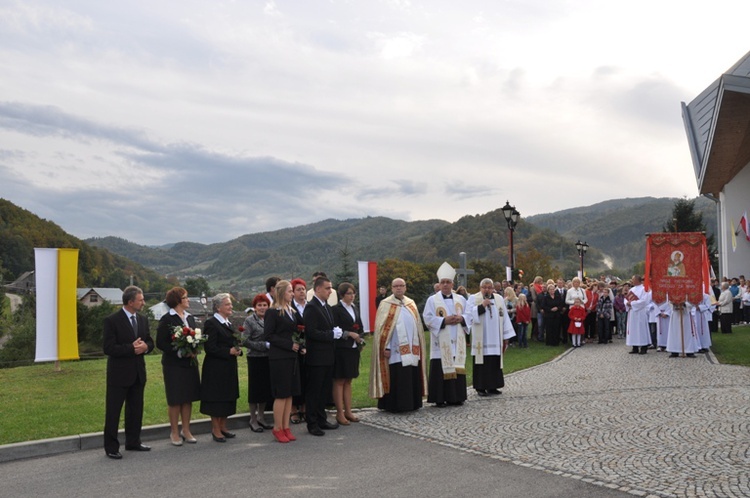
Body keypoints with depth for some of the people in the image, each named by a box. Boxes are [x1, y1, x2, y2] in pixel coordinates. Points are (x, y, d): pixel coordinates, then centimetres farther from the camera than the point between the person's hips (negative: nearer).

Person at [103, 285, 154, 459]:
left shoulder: (142, 320, 8)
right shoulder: (112, 320, -13)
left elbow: (150, 342, 13)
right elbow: (108, 348, -17)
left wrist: (145, 346, -9)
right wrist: (131, 348, -21)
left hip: (138, 372, 7)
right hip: (119, 373, -7)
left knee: (136, 409, 15)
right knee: (113, 411, 2)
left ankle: (133, 442, 27)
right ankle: (111, 447, 11)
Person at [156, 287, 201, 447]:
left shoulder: (190, 318, 10)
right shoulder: (167, 319, -9)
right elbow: (160, 343, -11)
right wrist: (179, 352, -19)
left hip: (190, 363, 6)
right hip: (173, 364, -6)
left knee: (188, 398, 9)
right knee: (175, 400, 3)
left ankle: (186, 430, 20)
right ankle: (175, 432, 15)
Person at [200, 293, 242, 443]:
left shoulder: (229, 323, 14)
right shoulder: (211, 323, -13)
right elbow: (210, 347, -18)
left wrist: (237, 349, 1)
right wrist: (229, 351, -20)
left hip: (229, 367, 9)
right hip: (216, 368, -9)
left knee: (227, 397, 12)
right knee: (216, 397, -1)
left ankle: (223, 427, 23)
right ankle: (216, 430, 8)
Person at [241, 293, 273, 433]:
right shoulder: (249, 320, -4)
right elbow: (245, 341, -11)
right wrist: (265, 345, -16)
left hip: (268, 359, 4)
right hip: (255, 359, -4)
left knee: (266, 388, 10)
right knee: (255, 389, 4)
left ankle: (261, 417, 26)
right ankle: (253, 420, 16)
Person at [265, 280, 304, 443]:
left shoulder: (293, 311, 14)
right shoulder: (272, 312, -9)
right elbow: (269, 335, -14)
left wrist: (300, 347, 4)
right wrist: (289, 345, -17)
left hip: (292, 357, 7)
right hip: (279, 358, -7)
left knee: (290, 393, 8)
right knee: (281, 394, -3)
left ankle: (286, 427, 15)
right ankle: (277, 428, 7)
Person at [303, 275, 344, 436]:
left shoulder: (326, 307, 14)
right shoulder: (311, 307, -15)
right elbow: (312, 332, -23)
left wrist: (337, 331, 4)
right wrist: (332, 334, -17)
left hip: (327, 356, 9)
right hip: (316, 357, -9)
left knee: (325, 389, 16)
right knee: (313, 391, 1)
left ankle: (321, 420, 28)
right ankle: (312, 424, 11)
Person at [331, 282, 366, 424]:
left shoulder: (355, 309, 14)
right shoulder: (336, 309, -8)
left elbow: (360, 327, 17)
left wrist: (359, 337, -2)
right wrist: (350, 334, -16)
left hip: (353, 349, 7)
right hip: (340, 349, -7)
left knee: (348, 381, 12)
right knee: (339, 381, -1)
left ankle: (348, 411, 18)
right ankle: (340, 413, 4)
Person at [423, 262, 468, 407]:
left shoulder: (460, 299, 12)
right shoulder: (432, 300, 0)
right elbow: (427, 318, -7)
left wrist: (461, 318, -10)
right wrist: (444, 320, -17)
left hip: (457, 343, 4)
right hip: (441, 344, -4)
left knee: (457, 368, 5)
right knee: (440, 370, -4)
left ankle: (456, 397, 14)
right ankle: (440, 398, 2)